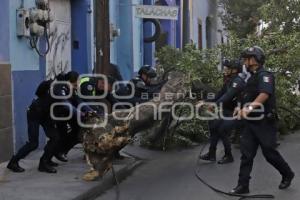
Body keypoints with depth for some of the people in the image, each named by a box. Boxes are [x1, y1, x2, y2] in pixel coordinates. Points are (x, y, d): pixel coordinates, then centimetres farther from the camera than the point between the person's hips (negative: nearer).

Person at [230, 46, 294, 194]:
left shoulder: (265, 75, -14)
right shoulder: (252, 77, 16)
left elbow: (265, 94, -33)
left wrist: (250, 106, -45)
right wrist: (242, 110, 15)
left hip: (265, 122, -8)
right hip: (251, 122, 8)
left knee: (270, 153, 2)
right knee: (246, 154, 3)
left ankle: (288, 175, 25)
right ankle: (243, 185, 5)